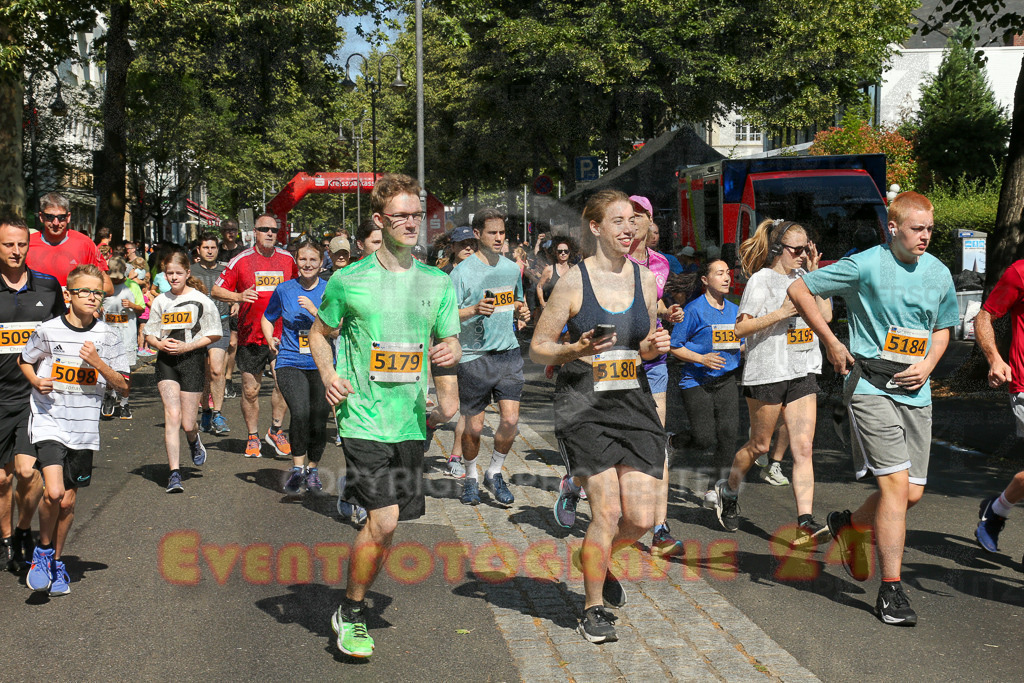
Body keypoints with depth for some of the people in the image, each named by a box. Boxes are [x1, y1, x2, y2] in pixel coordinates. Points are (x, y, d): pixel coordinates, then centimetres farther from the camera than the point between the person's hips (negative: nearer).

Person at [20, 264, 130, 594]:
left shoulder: (107, 336, 0)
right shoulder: (48, 330, -4)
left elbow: (123, 387, 3)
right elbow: (24, 361, 14)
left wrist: (97, 362, -12)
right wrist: (36, 381, -6)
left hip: (84, 427, 2)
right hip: (48, 421, -2)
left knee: (68, 500, 9)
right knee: (53, 492, -18)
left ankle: (56, 562, 30)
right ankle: (43, 550, 9)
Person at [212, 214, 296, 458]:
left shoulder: (287, 259, 8)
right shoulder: (241, 260, 0)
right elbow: (216, 290, 1)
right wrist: (238, 296, -16)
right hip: (250, 335, -1)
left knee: (283, 382, -9)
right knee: (250, 390, 5)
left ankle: (276, 431, 11)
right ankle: (252, 437, 21)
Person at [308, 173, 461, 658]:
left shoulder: (437, 283, 7)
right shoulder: (349, 280, -1)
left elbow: (450, 343, 13)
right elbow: (319, 332, 11)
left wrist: (451, 352, -11)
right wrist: (328, 375, -7)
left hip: (410, 421, 4)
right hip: (363, 417, -4)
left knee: (385, 526, 10)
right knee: (384, 520, -14)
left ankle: (352, 608, 30)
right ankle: (350, 613, 7)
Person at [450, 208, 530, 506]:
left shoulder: (512, 269, 11)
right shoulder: (462, 272, -6)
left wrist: (521, 312, 2)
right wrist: (475, 310, -24)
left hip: (508, 352, 4)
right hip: (474, 356, -4)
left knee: (510, 419, -6)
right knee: (474, 426, 4)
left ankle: (494, 473, 17)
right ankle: (471, 477, 28)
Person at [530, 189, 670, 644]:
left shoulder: (645, 280, 9)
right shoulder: (573, 282, -4)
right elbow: (538, 348, -1)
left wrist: (653, 347, -1)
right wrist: (576, 350, -19)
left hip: (633, 404, 4)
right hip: (584, 406, -4)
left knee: (641, 518, -3)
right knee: (608, 512, -10)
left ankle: (593, 558, 31)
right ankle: (593, 611, 11)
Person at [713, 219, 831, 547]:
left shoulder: (801, 280, 13)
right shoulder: (762, 280, -5)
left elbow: (825, 316, 6)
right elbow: (741, 328, -9)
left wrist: (815, 274, 3)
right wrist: (779, 313, -20)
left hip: (802, 372, 5)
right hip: (767, 371, -5)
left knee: (803, 447, -5)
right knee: (759, 444, 9)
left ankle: (805, 520, -9)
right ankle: (728, 490, 35)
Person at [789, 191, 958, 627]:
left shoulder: (939, 274, 9)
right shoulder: (866, 265, -8)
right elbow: (799, 289, -2)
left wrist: (927, 365, 3)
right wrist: (831, 344, -2)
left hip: (915, 394, 6)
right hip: (870, 387, -6)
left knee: (912, 493, 5)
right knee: (896, 483, -14)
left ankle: (849, 525, 36)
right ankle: (891, 591, -5)